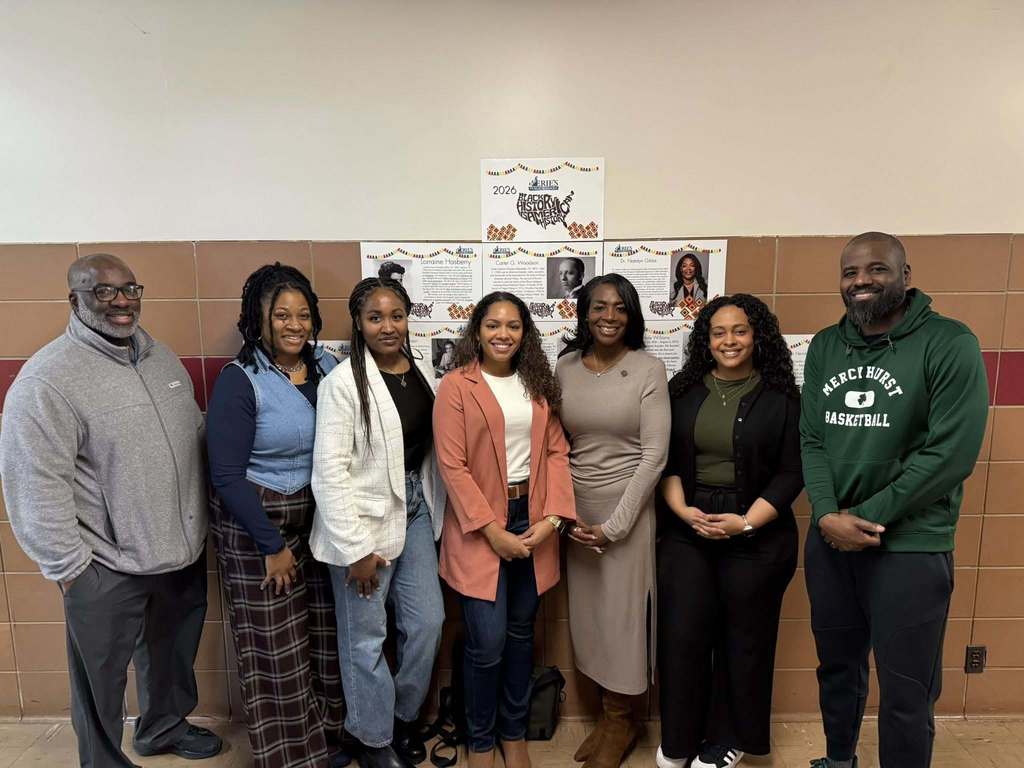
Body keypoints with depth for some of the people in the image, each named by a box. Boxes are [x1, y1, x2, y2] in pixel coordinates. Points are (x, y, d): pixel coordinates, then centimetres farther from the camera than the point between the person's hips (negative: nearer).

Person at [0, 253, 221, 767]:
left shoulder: (161, 356, 5)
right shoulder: (47, 379, -18)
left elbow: (196, 431, 14)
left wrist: (202, 514, 12)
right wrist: (68, 566, -15)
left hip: (184, 550, 7)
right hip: (107, 568, -7)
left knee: (173, 654, 26)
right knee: (102, 680, 14)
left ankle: (164, 727, 51)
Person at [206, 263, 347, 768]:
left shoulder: (326, 366, 1)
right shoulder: (239, 381, -14)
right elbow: (226, 476, -15)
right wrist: (272, 544, -12)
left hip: (318, 517, 5)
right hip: (256, 524, -5)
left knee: (325, 632, 14)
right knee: (276, 648, 9)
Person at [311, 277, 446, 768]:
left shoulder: (422, 370, 3)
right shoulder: (343, 382, -16)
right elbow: (329, 471, -17)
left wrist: (431, 508, 8)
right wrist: (356, 548, -16)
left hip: (416, 509, 6)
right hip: (364, 519, -6)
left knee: (427, 622, 14)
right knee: (366, 638, 11)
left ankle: (404, 715, 41)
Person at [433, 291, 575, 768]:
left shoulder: (538, 384, 8)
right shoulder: (456, 386, -6)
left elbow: (557, 451, 4)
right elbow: (452, 466, -11)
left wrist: (552, 517, -8)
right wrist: (493, 530, -14)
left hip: (532, 520, 4)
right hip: (480, 526, -4)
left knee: (521, 632, 15)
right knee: (487, 641, -1)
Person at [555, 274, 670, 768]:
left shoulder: (648, 369, -9)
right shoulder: (565, 366, 2)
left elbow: (654, 454, -11)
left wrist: (615, 524, -13)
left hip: (628, 508, -3)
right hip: (576, 509, 4)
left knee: (622, 611, 6)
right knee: (588, 611, 12)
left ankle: (620, 719, 30)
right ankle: (610, 712, 34)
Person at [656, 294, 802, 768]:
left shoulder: (781, 398, -2)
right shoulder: (683, 391, 4)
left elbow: (791, 473, -4)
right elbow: (664, 460, 4)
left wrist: (746, 522, -14)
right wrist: (683, 510, -10)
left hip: (758, 536, -1)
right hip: (687, 529, 2)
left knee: (742, 639, 11)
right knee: (681, 635, 4)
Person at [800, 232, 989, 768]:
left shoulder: (950, 344, -8)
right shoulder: (825, 347, 6)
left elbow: (952, 453, -14)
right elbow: (811, 439, 4)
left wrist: (866, 518, -13)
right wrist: (828, 515, -11)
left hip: (910, 546, -4)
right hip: (828, 539, 5)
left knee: (906, 693, 9)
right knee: (836, 666, 21)